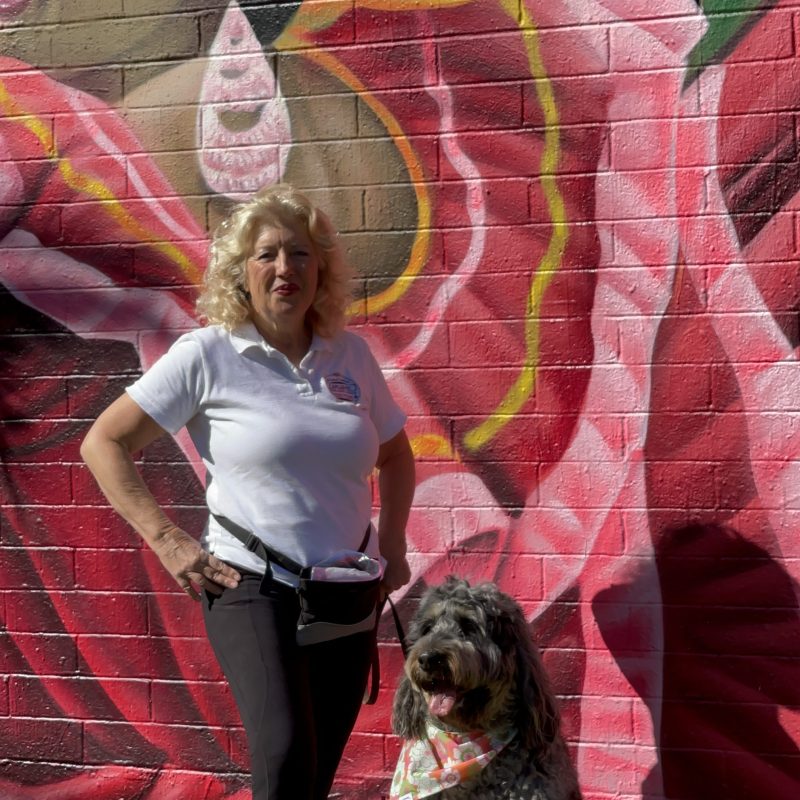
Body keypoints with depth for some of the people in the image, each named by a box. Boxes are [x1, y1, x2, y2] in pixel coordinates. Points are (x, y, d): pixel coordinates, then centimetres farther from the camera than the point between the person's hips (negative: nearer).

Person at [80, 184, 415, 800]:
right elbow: (104, 444, -3)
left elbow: (395, 454, 22)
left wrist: (392, 546, 12)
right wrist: (167, 540, -10)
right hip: (253, 588, -4)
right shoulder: (207, 355, -5)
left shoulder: (350, 355, 7)